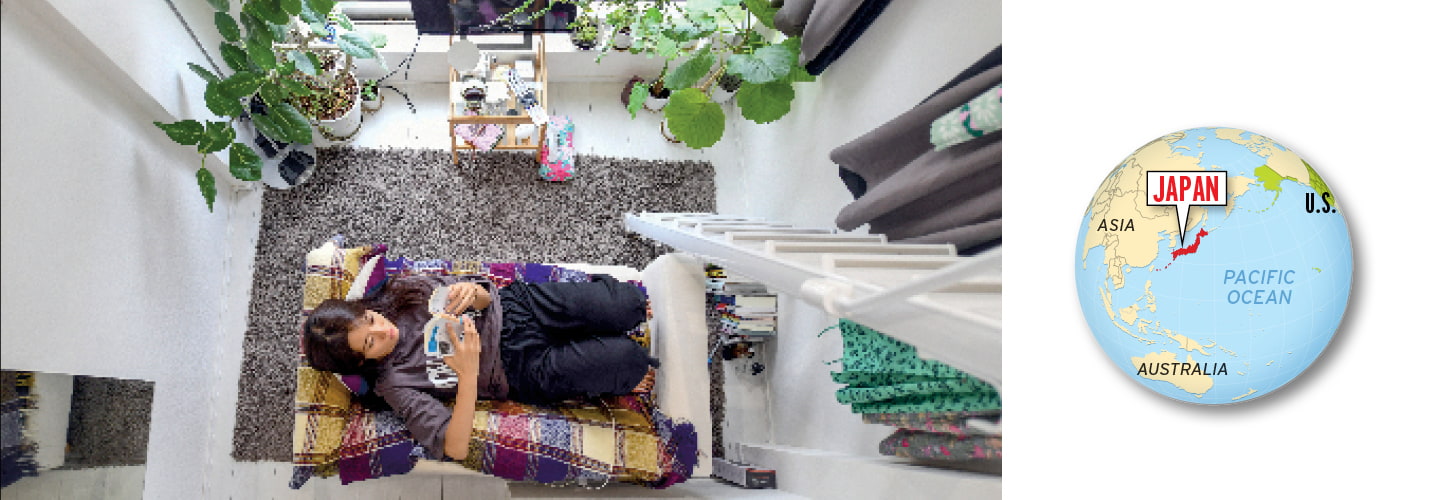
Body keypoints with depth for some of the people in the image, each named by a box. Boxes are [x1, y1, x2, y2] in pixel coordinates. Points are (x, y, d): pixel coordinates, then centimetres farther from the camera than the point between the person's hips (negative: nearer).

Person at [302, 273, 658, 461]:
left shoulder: (401, 291, -3)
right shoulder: (394, 383, -14)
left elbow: (484, 296, 3)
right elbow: (454, 448, -23)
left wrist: (473, 293, -24)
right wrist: (468, 373, -38)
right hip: (529, 370, -4)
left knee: (629, 305, -14)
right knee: (626, 357, -22)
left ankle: (600, 290, 22)